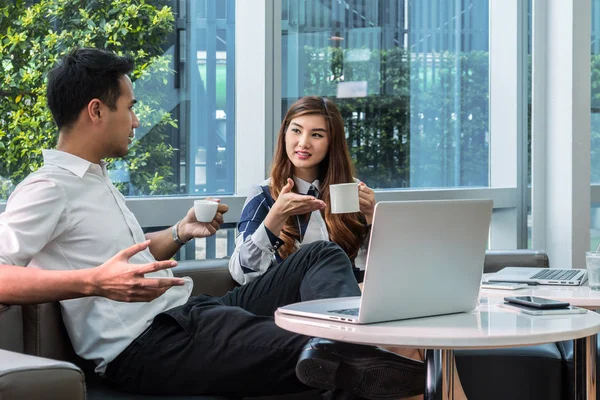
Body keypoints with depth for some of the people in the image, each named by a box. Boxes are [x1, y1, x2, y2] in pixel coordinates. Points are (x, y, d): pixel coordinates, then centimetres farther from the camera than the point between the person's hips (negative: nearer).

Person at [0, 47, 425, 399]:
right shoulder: (47, 189, -8)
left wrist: (179, 233, 14)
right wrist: (93, 281, -31)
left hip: (190, 310, 10)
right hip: (147, 345, -10)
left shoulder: (94, 177, 22)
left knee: (321, 255, 2)